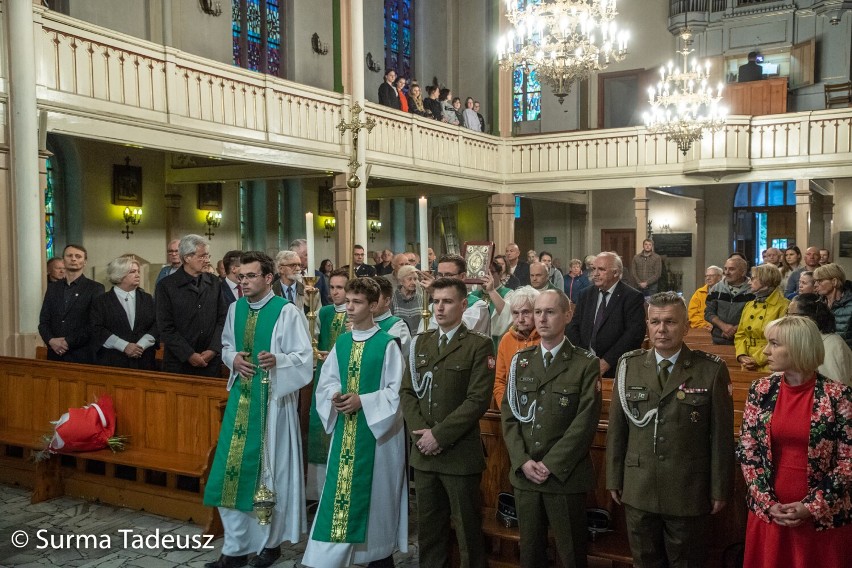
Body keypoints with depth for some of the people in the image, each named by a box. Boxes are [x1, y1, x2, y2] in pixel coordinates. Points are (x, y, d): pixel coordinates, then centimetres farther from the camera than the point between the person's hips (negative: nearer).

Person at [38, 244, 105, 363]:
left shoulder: (95, 288, -3)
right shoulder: (52, 288, 13)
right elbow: (43, 321, 10)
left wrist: (69, 342, -13)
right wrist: (51, 340, -7)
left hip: (82, 356, -4)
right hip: (55, 355, 4)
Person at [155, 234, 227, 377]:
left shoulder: (215, 283, 6)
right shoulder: (166, 286, -4)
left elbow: (222, 320, 5)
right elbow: (166, 328, -7)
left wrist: (213, 349, -7)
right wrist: (189, 355, -13)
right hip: (179, 363, -2)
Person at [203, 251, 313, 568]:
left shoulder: (287, 311, -12)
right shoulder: (235, 308, 7)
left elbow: (304, 358, -12)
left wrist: (277, 359, -30)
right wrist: (233, 359, -4)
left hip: (273, 400, -5)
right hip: (241, 398, 6)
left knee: (269, 470, 5)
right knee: (233, 470, 6)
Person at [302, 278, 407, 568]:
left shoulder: (387, 345, -9)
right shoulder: (340, 343, 8)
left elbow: (396, 391, -11)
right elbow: (325, 382, 11)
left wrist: (362, 401, -18)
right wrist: (335, 397, -10)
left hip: (376, 430, -5)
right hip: (344, 429, 5)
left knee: (373, 494, 4)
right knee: (339, 493, 6)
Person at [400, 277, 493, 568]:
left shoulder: (478, 345, -6)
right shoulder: (420, 342, 11)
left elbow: (478, 400, -14)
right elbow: (407, 391, 8)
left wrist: (439, 434, -16)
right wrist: (420, 432, -7)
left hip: (460, 454, -5)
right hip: (423, 452, 5)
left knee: (467, 530, 7)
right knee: (428, 527, 15)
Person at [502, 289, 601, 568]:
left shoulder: (586, 364, -5)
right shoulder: (520, 360, 8)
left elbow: (585, 421, -11)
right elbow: (508, 414, 4)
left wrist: (551, 464, -15)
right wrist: (522, 461, -8)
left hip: (566, 475, -4)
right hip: (524, 473, 4)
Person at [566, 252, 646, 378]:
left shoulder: (633, 297, -4)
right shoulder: (586, 294, 12)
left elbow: (634, 333, -12)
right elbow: (573, 327, 9)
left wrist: (607, 362, -16)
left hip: (616, 369, -3)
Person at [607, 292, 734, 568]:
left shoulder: (712, 370, -8)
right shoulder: (629, 365, 0)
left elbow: (721, 435, -5)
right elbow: (616, 429, 3)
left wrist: (720, 490, -4)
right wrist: (614, 479, 4)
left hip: (689, 493, -2)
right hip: (638, 491, 3)